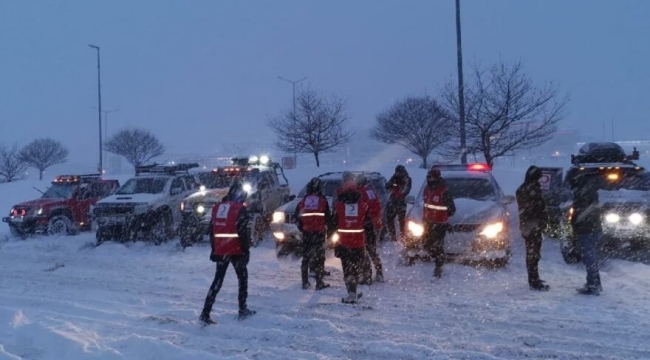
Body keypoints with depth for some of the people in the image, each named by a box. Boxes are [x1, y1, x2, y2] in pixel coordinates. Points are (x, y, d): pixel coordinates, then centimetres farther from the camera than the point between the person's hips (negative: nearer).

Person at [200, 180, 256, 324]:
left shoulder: (217, 207, 7)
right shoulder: (240, 209, -12)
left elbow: (212, 230, 12)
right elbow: (243, 232, -15)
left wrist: (214, 249, 19)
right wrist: (246, 251, -8)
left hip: (220, 251, 5)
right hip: (235, 251, -5)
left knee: (217, 281, 10)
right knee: (243, 278, 14)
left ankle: (205, 313, 2)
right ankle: (243, 310, 19)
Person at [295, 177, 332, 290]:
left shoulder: (302, 202, 3)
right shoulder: (322, 201, -6)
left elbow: (297, 218, 7)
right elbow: (328, 218, -4)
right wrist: (326, 227, 15)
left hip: (306, 233, 3)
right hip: (319, 233, -3)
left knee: (305, 257, 13)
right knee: (319, 258, 3)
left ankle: (305, 282, 15)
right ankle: (319, 283, 1)